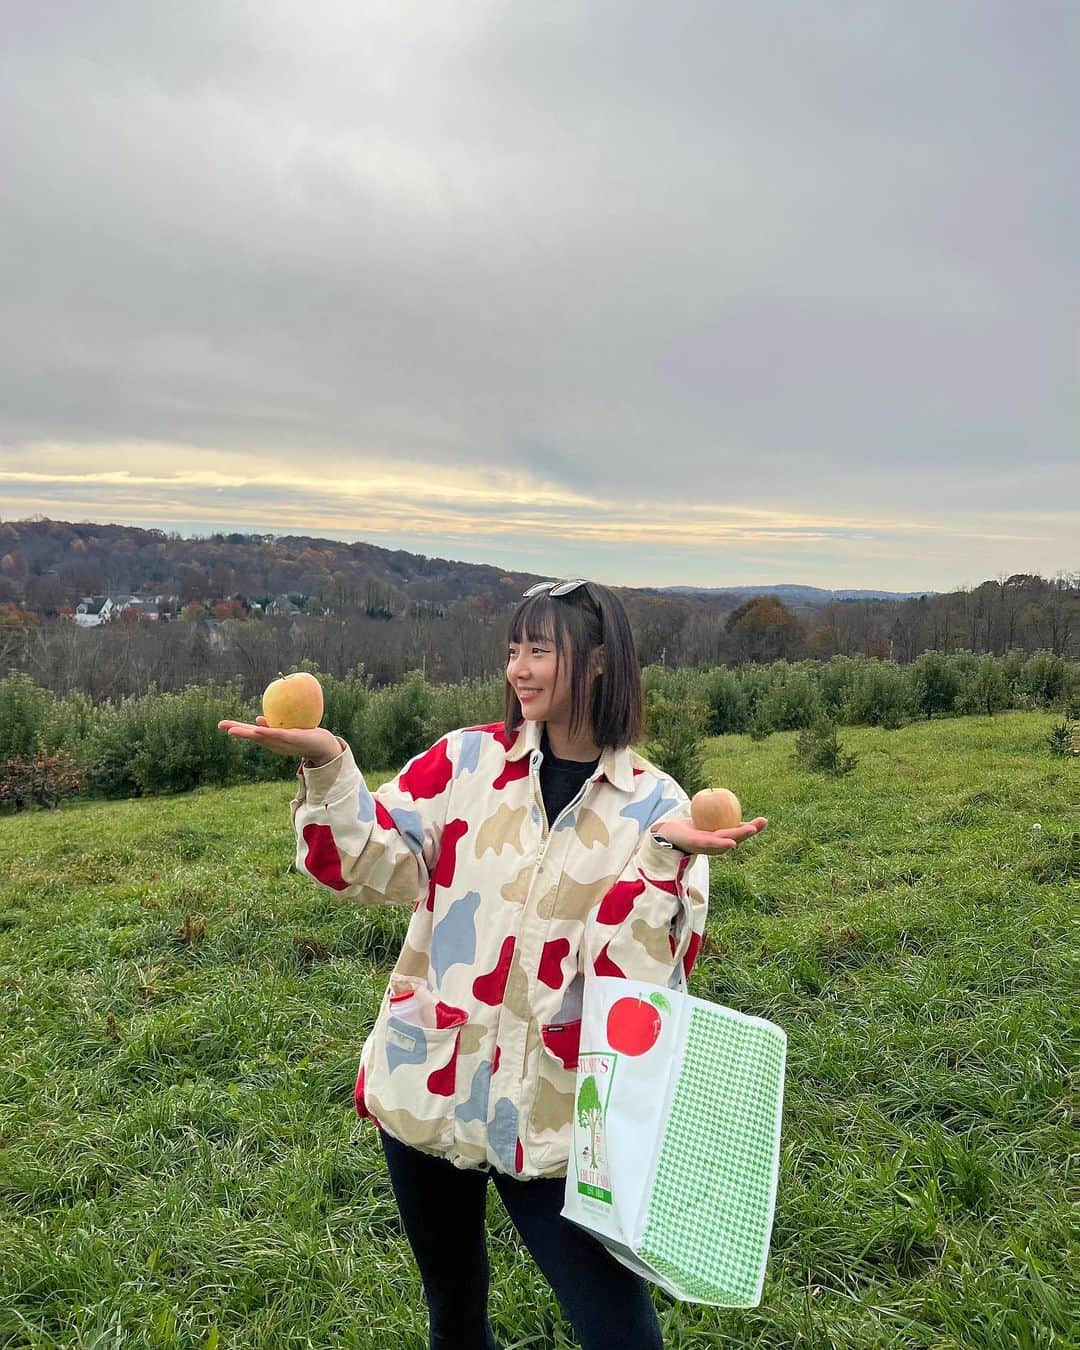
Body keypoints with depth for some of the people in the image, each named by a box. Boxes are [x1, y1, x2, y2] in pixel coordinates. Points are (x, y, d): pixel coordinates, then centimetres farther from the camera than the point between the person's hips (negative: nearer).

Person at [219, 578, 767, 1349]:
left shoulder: (653, 805, -6)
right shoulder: (467, 760, -2)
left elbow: (639, 969, -12)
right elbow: (376, 868, -8)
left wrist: (665, 855, -26)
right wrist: (327, 765, -20)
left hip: (554, 1113, -2)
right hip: (430, 1087, 2)